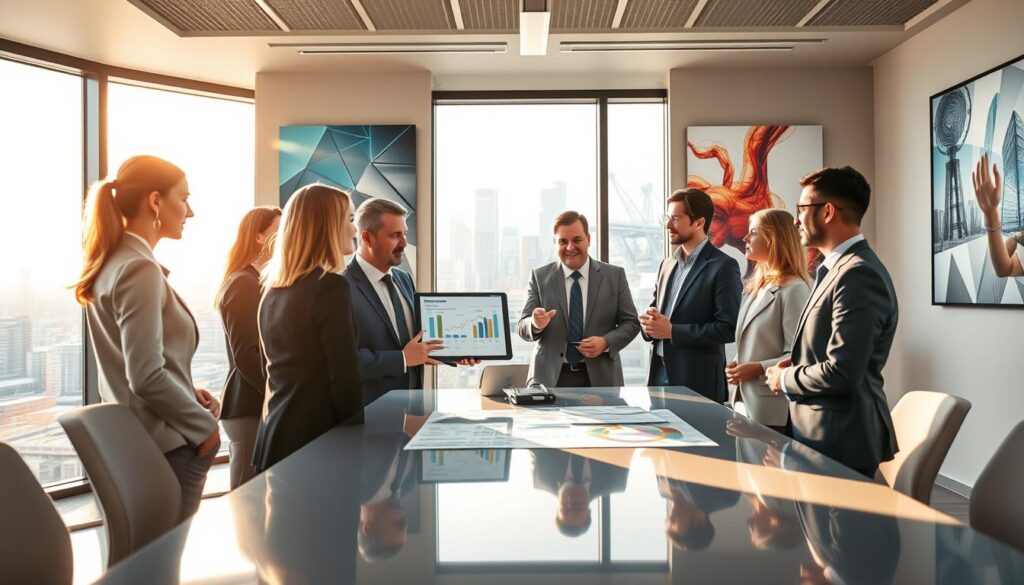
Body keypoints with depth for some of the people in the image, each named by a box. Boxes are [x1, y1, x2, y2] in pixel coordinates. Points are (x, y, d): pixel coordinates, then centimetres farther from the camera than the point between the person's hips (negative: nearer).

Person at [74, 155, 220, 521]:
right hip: (166, 445, -9)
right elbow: (148, 377, -24)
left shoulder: (111, 263, 9)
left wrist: (189, 393, 6)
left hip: (132, 439, 9)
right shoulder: (139, 269, -19)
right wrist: (204, 426, -13)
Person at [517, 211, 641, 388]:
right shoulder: (540, 277, 2)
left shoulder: (615, 275, 3)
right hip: (551, 378, 0)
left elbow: (631, 322, 3)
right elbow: (522, 328, 0)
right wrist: (536, 324, -23)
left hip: (599, 378, 1)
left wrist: (606, 342, -15)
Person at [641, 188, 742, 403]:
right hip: (660, 374, 6)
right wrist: (649, 323, -2)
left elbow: (729, 328, -15)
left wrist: (672, 331, -16)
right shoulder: (667, 264, 13)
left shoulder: (723, 267, -9)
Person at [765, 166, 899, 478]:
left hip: (839, 444, -9)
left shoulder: (859, 274, -20)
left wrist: (784, 379, -10)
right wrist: (796, 366, 4)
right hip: (817, 432, 9)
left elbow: (842, 372, -25)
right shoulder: (839, 268, 11)